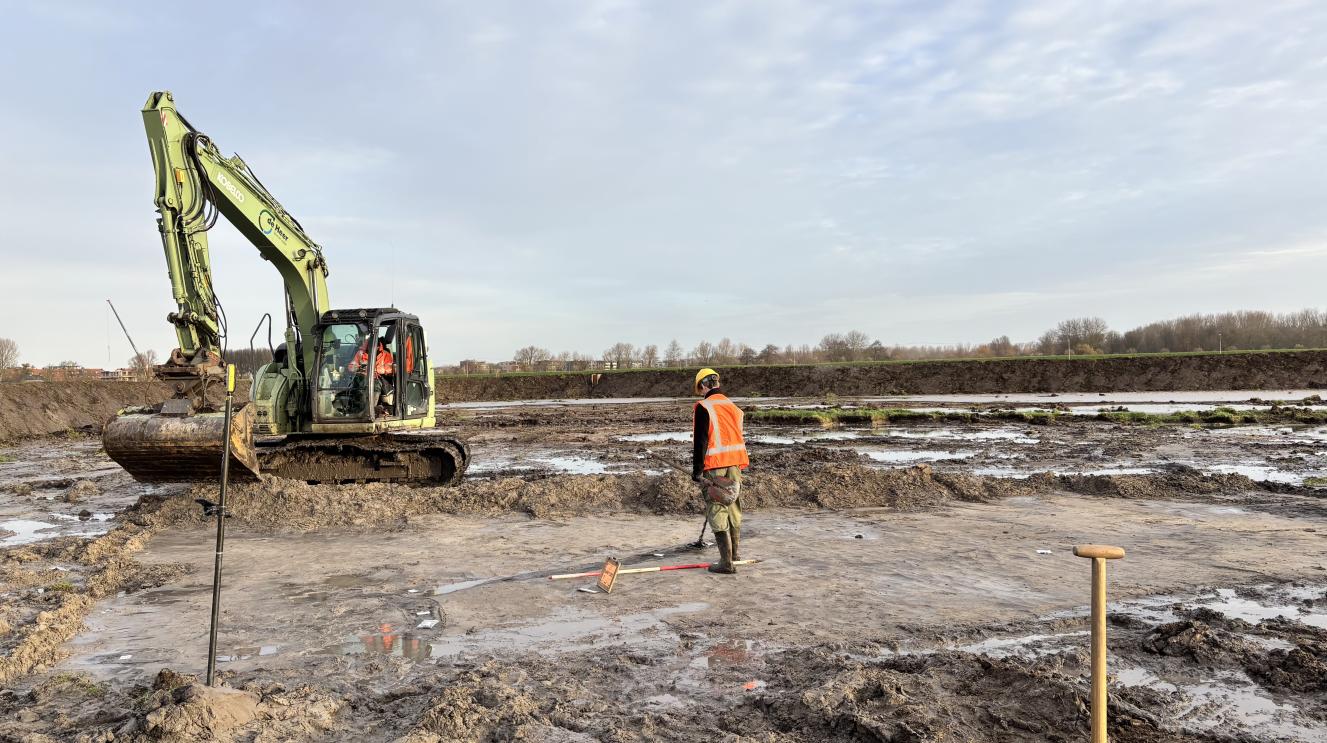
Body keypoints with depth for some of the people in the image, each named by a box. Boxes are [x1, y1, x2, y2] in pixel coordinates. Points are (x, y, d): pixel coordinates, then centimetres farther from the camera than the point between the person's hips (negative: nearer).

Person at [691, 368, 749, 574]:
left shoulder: (703, 407, -10)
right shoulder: (732, 405, 12)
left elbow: (700, 442, -13)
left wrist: (697, 470, -7)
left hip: (715, 468, -7)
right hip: (735, 465, 7)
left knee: (717, 514, -2)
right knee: (733, 509, 19)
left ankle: (726, 563, -2)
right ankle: (734, 555, 32)